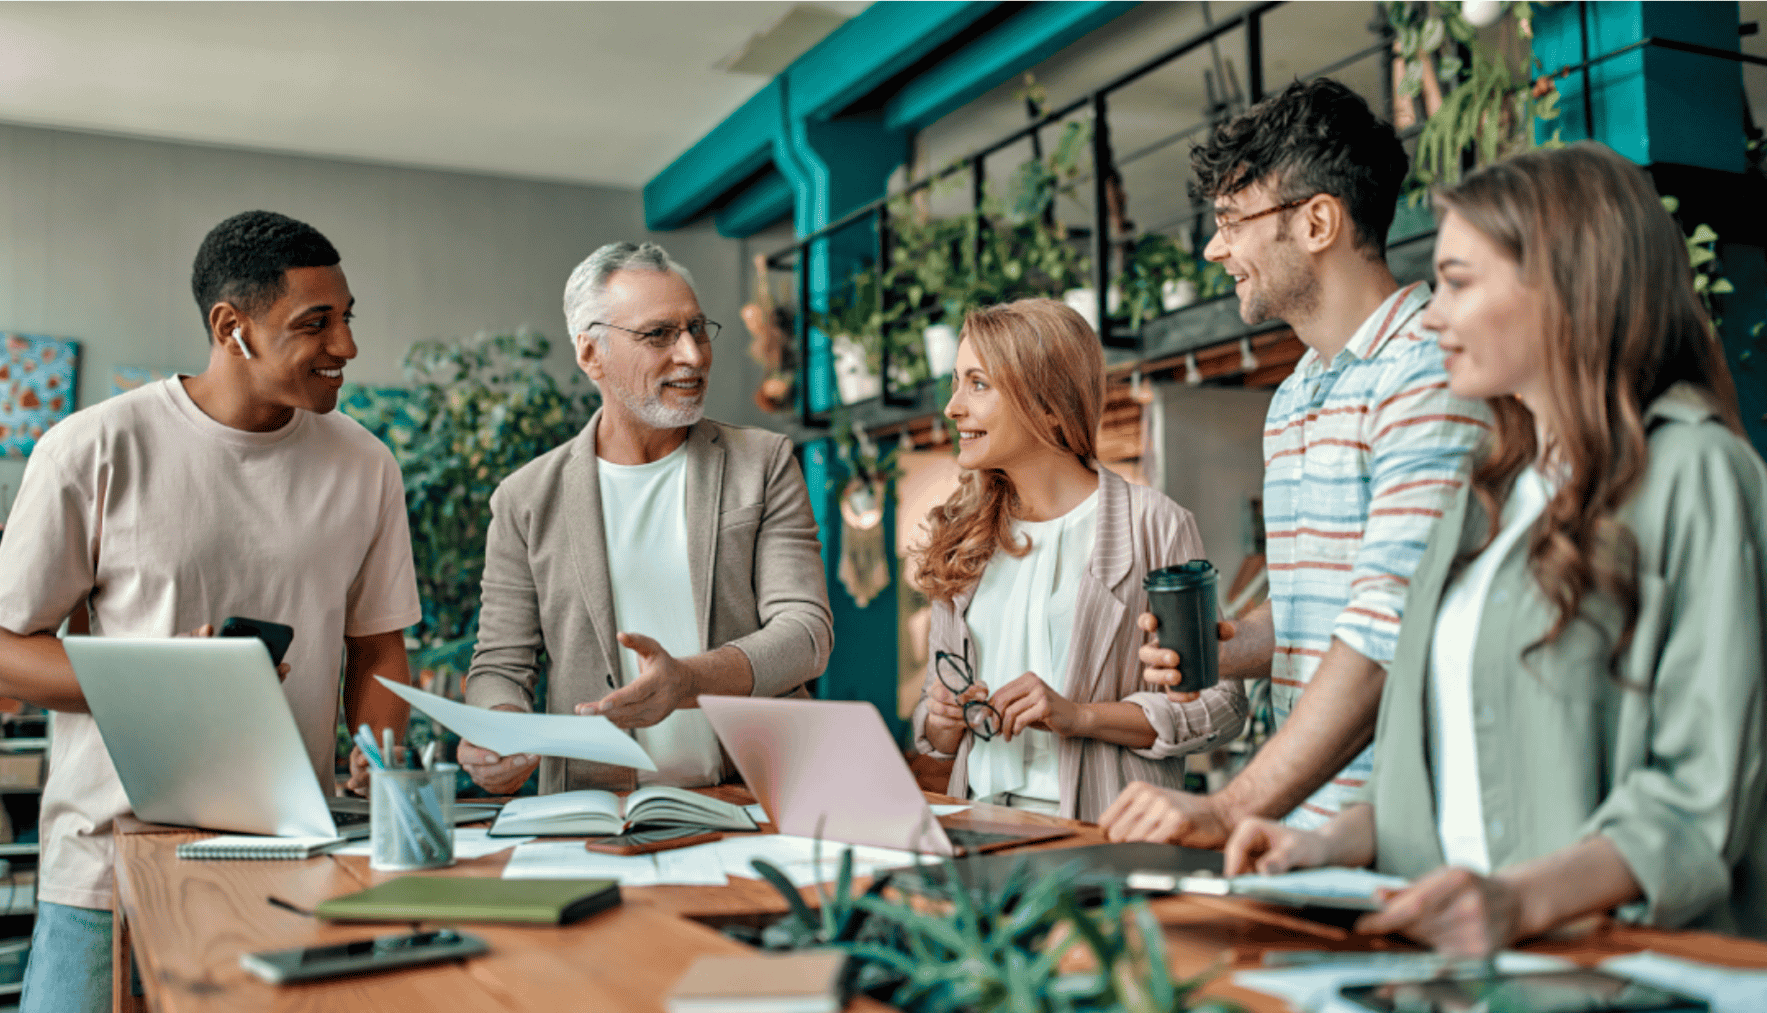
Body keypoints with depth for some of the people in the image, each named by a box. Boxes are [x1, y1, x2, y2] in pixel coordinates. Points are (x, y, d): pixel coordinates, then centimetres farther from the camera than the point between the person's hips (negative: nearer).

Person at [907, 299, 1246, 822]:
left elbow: (1221, 703, -2)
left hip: (1096, 826, -3)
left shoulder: (1155, 525, 0)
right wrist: (942, 722, 1)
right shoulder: (965, 537, 16)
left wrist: (1079, 716, -12)